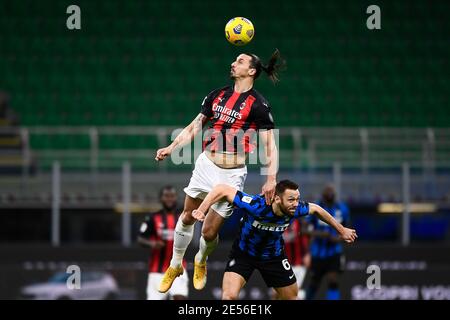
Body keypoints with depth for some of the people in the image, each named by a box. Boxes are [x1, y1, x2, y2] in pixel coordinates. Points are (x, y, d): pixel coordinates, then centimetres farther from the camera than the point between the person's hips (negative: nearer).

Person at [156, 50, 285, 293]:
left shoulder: (257, 104, -10)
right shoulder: (217, 95, 6)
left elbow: (270, 144, -12)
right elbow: (194, 127, 14)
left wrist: (271, 179, -22)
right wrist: (170, 149, 6)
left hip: (232, 174, -4)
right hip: (206, 164, 4)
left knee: (210, 232, 0)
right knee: (188, 217, 11)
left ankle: (201, 262, 32)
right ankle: (175, 266, 31)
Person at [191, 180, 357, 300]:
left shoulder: (296, 210, -24)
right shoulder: (256, 206, -37)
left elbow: (316, 209, 0)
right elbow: (222, 189, -34)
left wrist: (341, 230, 10)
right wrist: (201, 210, -43)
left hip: (274, 256, 4)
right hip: (244, 253, -4)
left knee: (292, 297, 11)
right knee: (229, 296, -21)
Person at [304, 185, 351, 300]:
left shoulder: (342, 209, -3)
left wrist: (338, 237, -10)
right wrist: (319, 234, -28)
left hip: (334, 252, 1)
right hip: (318, 252, -1)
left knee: (333, 281, -14)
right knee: (315, 282, 11)